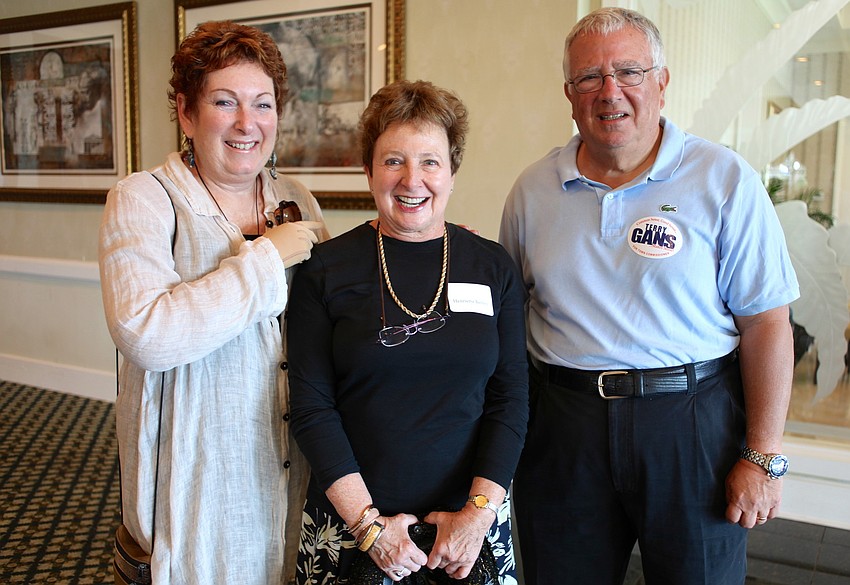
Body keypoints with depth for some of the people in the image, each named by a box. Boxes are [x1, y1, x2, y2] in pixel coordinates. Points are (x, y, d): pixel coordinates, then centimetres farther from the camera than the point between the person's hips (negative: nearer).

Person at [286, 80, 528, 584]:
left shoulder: (495, 268, 0)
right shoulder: (326, 270, -5)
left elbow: (510, 399, -1)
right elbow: (311, 406, -6)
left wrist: (480, 511, -10)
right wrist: (368, 522, -11)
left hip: (471, 517, 2)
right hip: (350, 519, -1)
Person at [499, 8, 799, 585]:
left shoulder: (725, 180, -6)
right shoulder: (533, 190, 4)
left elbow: (766, 324, -6)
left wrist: (764, 457, -8)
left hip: (690, 422, -2)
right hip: (562, 423, 3)